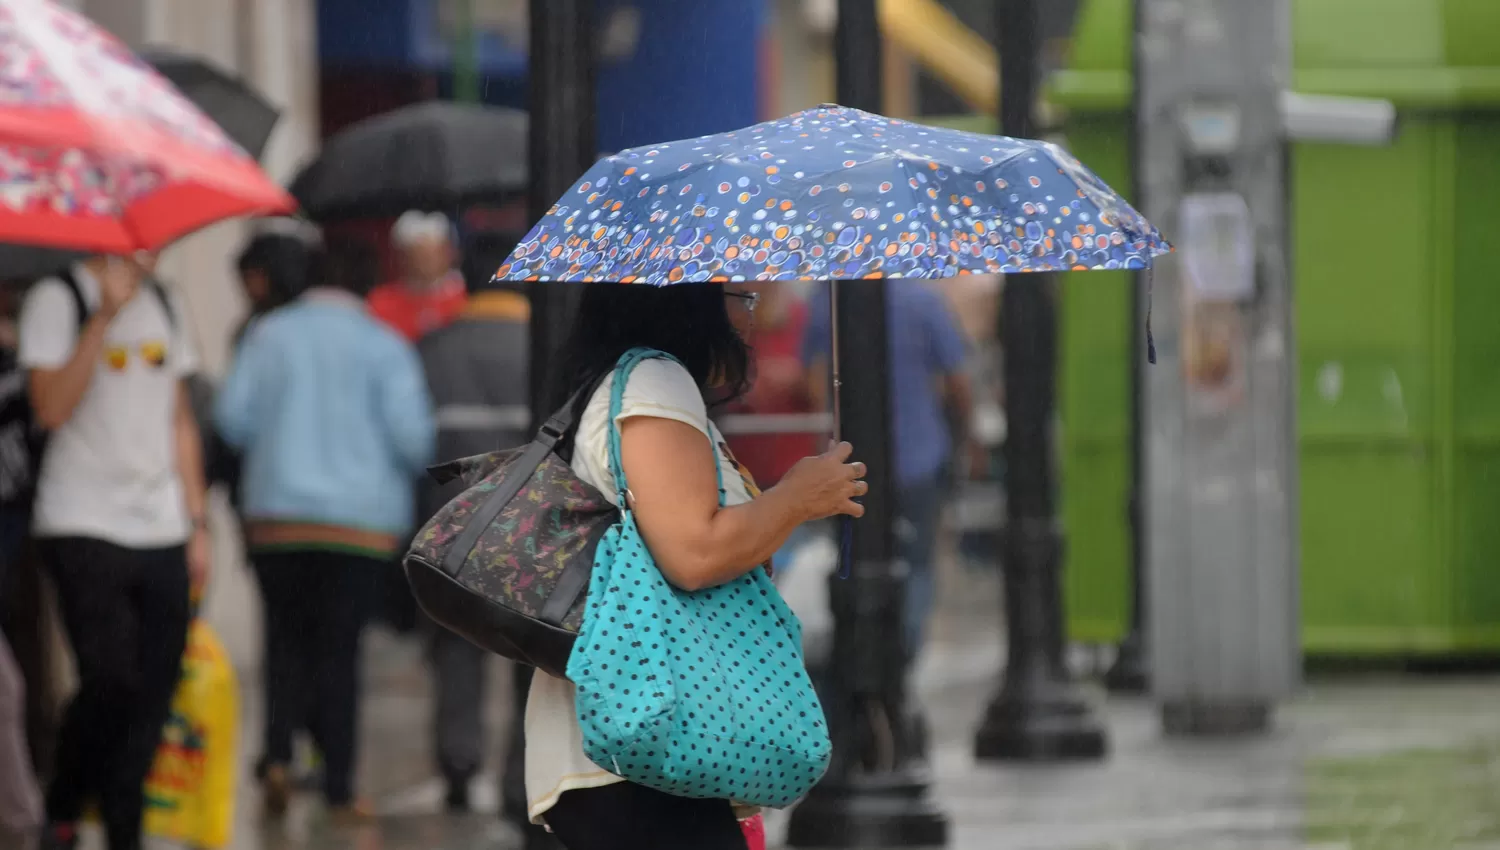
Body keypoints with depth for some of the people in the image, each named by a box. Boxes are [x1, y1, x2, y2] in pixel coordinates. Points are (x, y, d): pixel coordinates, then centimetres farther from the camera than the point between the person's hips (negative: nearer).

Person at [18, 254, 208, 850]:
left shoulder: (164, 304, 16)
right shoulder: (57, 299, -4)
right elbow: (52, 408, -17)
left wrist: (197, 522, 16)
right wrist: (106, 315, -20)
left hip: (161, 532, 6)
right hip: (84, 528, -6)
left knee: (154, 691, 0)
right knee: (111, 681, -14)